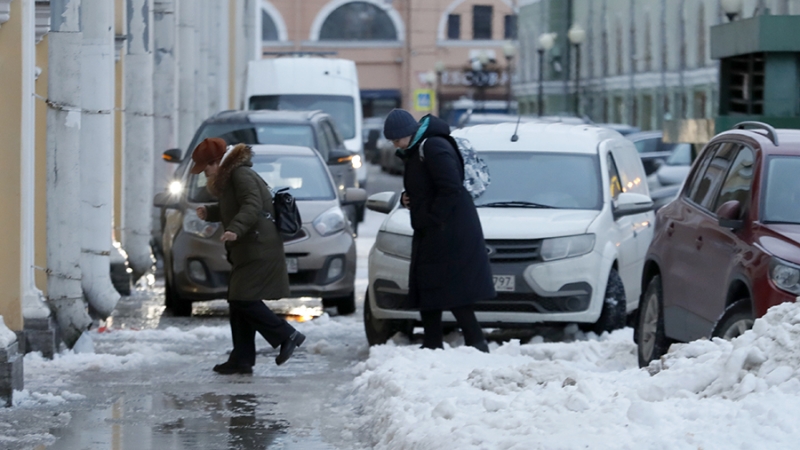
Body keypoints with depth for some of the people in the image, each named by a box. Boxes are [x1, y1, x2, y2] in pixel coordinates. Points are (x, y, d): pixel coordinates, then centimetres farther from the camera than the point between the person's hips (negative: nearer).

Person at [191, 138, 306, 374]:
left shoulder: (241, 175, -12)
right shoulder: (228, 177, 19)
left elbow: (252, 205, -25)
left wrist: (235, 229, -38)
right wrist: (209, 213, 14)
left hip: (259, 251, -11)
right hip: (246, 253, 11)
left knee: (243, 300, -15)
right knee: (237, 303, 9)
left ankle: (288, 335, -7)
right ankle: (242, 359, 10)